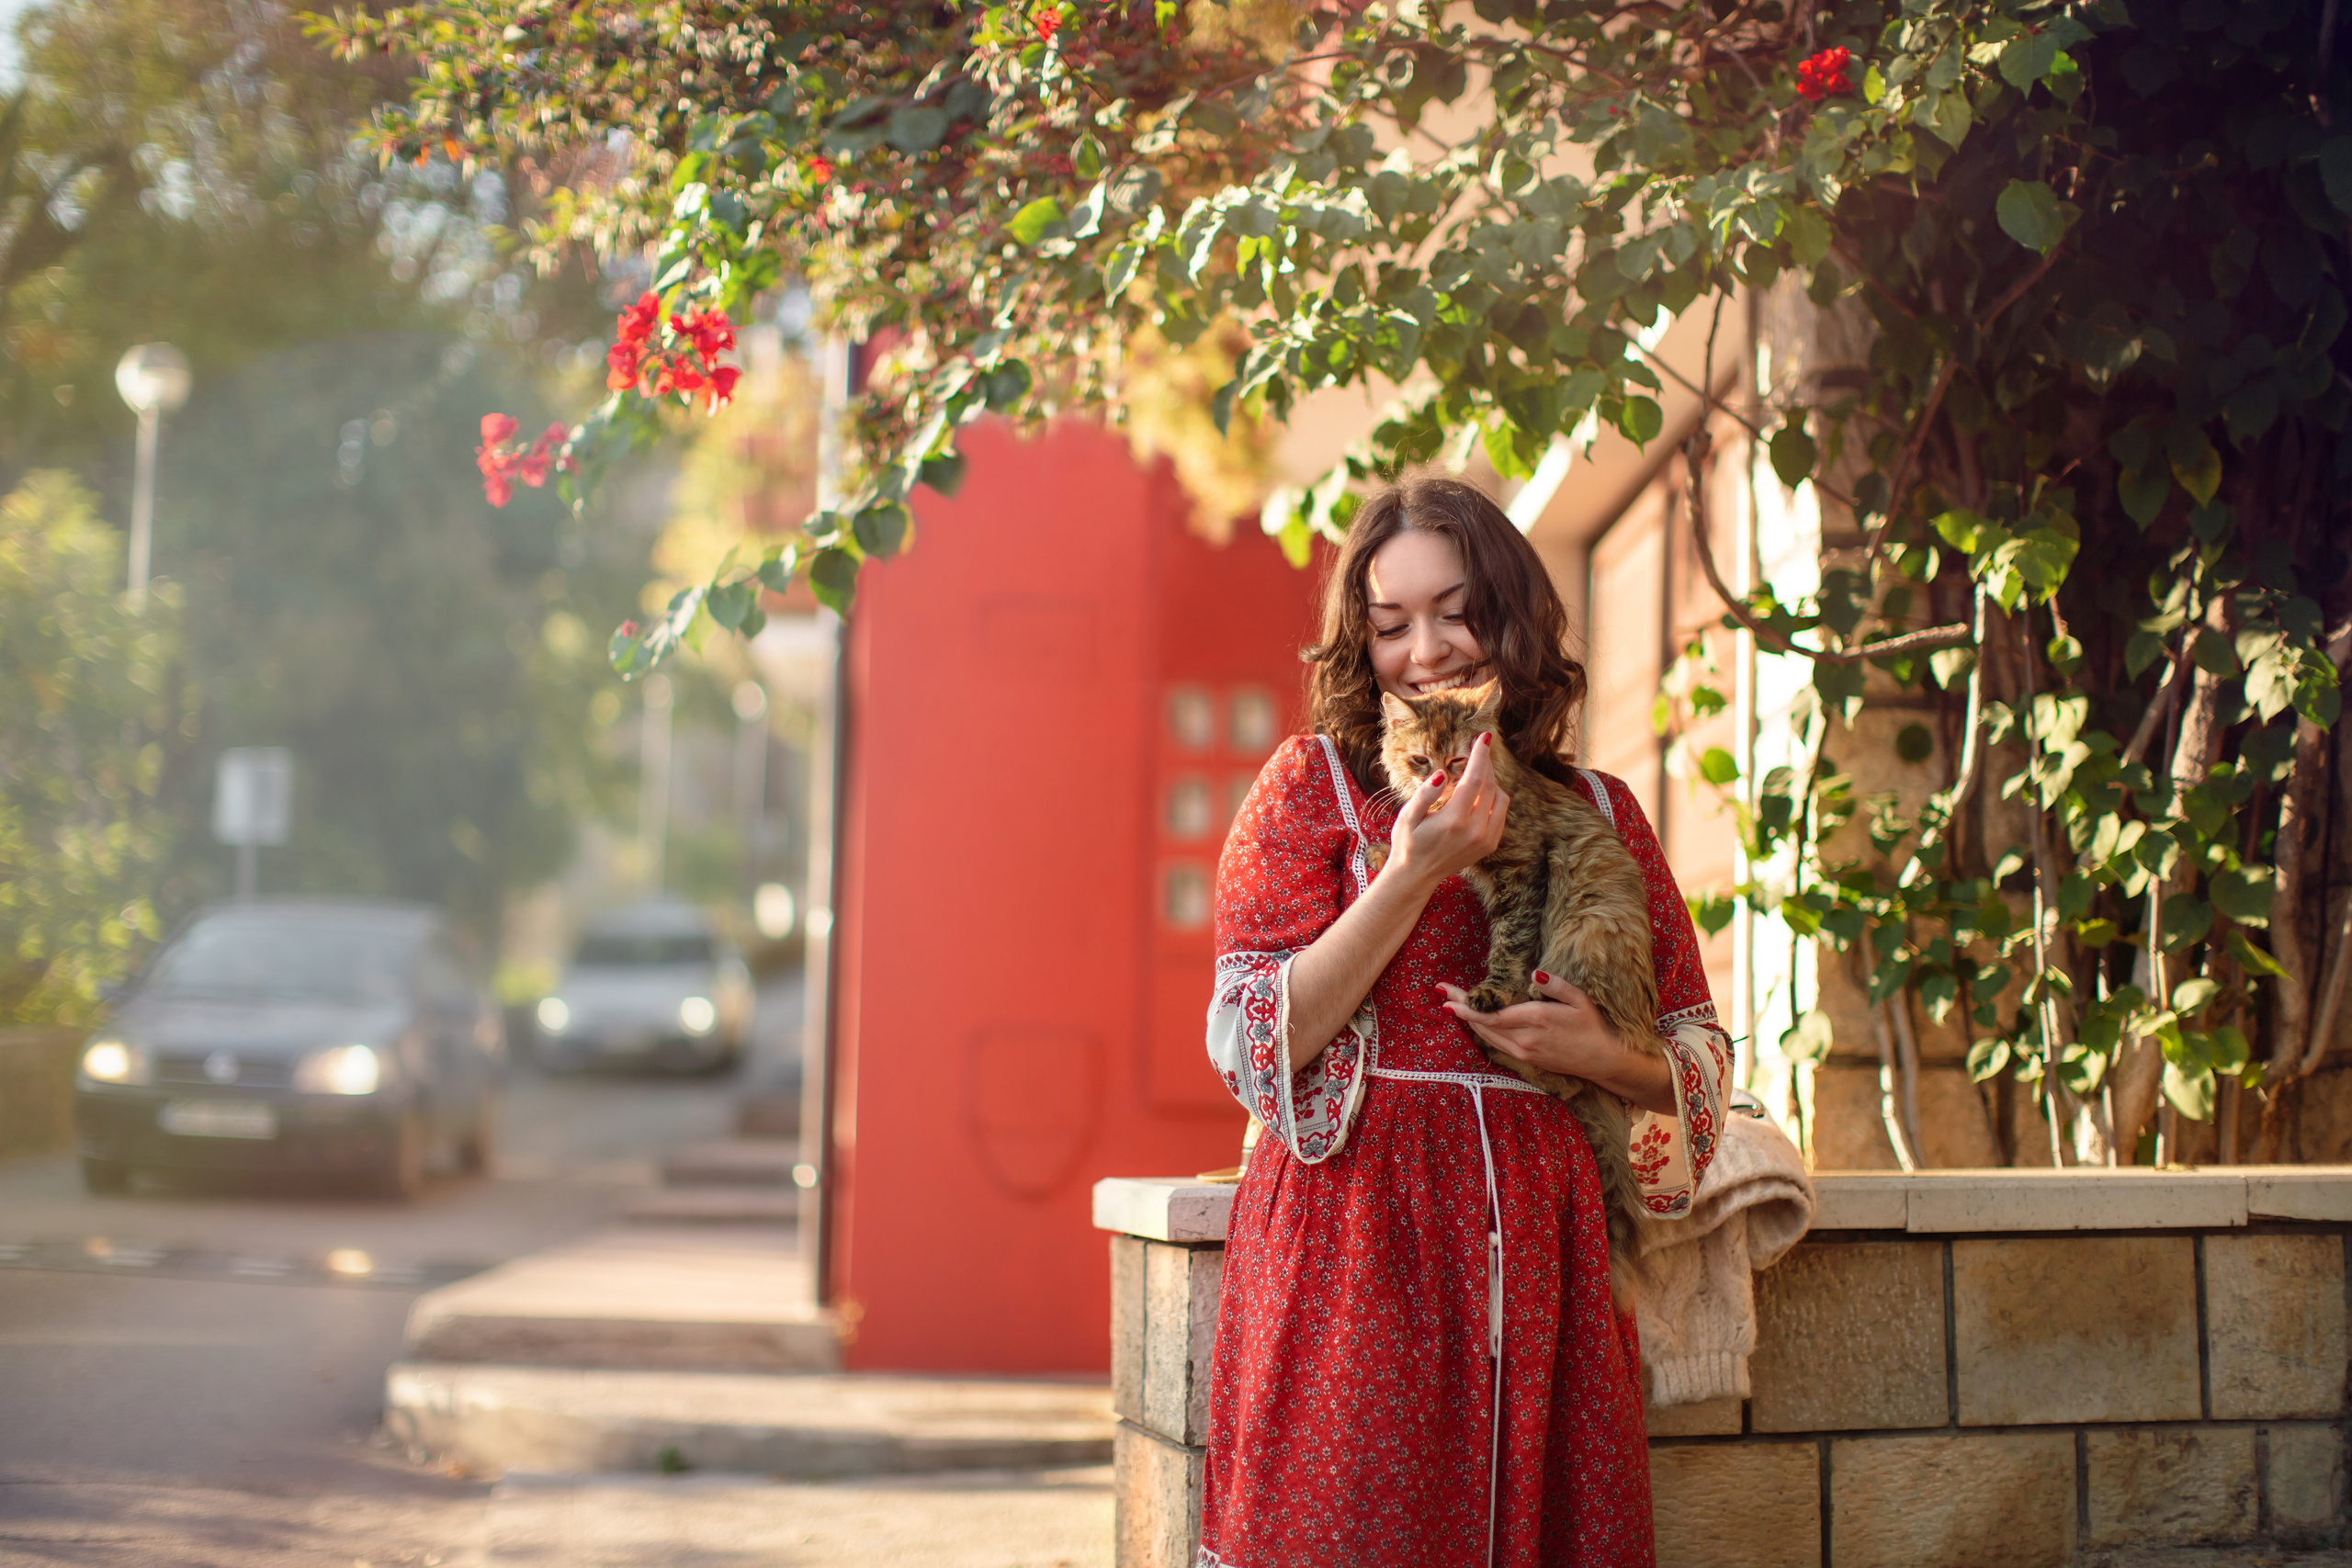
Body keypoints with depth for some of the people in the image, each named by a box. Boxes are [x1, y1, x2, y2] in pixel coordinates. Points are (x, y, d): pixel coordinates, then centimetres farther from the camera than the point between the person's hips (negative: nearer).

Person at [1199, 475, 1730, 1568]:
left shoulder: (1600, 812, 13)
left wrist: (1602, 1056, -8)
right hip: (1355, 1238, -3)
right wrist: (1415, 874, -11)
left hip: (1541, 1244, 3)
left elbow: (1698, 1059, 14)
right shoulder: (1313, 783, 5)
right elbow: (1257, 1044, -5)